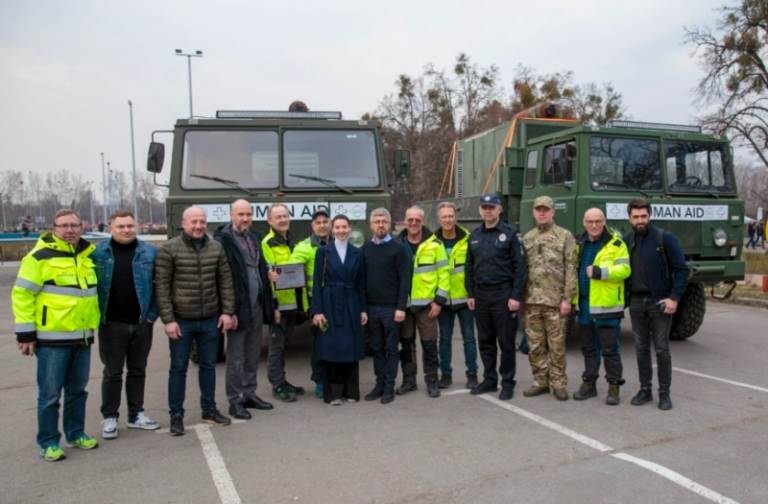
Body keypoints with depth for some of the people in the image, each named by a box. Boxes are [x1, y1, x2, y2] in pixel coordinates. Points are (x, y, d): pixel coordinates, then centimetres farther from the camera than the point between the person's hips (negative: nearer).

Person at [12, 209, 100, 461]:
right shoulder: (40, 257, -9)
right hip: (52, 338, -6)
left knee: (78, 390, 15)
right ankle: (48, 442, 16)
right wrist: (25, 333, -13)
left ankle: (76, 433, 29)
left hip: (82, 337, 6)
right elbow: (21, 294, -10)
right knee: (50, 393, 3)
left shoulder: (88, 255, 11)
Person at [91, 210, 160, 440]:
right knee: (112, 373, 8)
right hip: (111, 324, -1)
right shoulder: (98, 252, -1)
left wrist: (153, 314, -6)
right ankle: (110, 418, 21)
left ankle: (136, 414, 26)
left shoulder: (150, 252, 0)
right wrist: (97, 315, -5)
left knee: (138, 371, 13)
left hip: (142, 323, 2)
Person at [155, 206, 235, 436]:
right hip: (181, 321, -3)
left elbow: (225, 281, 7)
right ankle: (176, 415, 21)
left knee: (208, 365, 14)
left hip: (210, 320, 3)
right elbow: (162, 287, -7)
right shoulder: (169, 249, -7)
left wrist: (227, 312, 1)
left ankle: (209, 410, 30)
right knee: (178, 368, 8)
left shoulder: (216, 248, 3)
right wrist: (168, 319, -11)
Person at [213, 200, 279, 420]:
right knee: (236, 359, 4)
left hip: (257, 305, 7)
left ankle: (249, 394, 30)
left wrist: (271, 305, 12)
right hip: (238, 308, -7)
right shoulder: (223, 240, -11)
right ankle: (235, 401, 17)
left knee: (253, 356, 16)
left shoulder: (254, 237, 12)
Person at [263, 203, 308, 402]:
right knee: (277, 345, 2)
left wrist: (303, 302, 16)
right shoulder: (267, 243, -9)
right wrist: (271, 304, -20)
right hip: (279, 303, -7)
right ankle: (277, 385, 12)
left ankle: (282, 381, 26)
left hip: (293, 303, 8)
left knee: (284, 344, 16)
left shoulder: (291, 242, 16)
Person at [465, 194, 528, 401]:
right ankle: (489, 379, 24)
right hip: (481, 294, 5)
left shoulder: (510, 233, -5)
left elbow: (520, 266, -9)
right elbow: (469, 267, 13)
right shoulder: (474, 235, 11)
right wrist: (470, 294, 8)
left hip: (503, 294, -5)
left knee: (506, 341, 2)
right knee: (485, 341, 11)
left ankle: (507, 383, 13)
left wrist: (516, 296, -14)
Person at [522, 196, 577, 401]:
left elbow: (571, 270, -5)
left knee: (556, 345, 3)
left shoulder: (565, 236, 0)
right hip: (531, 300, 4)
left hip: (555, 301, -4)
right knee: (535, 345, 8)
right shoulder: (527, 238, 13)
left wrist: (567, 298, -11)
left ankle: (558, 384, 14)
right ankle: (540, 382, 20)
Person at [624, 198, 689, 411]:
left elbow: (682, 270, -7)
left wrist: (674, 298, -15)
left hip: (659, 301, -4)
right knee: (641, 348, 10)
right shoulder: (627, 241, 7)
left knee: (662, 349, 2)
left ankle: (664, 393, 13)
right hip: (636, 302, 4)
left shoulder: (665, 239, -7)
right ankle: (645, 389, 20)